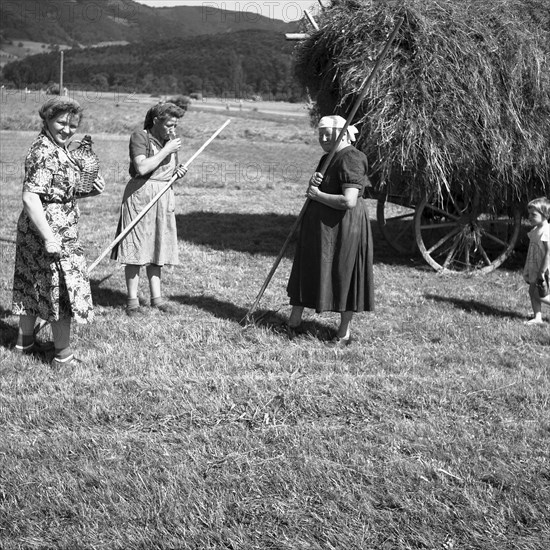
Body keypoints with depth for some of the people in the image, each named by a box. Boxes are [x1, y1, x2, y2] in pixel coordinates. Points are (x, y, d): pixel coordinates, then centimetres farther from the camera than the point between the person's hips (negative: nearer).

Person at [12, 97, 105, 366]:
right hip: (52, 231, -10)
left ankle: (25, 340, 32)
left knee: (33, 286, 19)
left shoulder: (59, 147, 10)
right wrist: (49, 237, -29)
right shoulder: (44, 152, -20)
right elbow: (30, 198, -27)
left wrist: (88, 190, 5)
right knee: (63, 290, 0)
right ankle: (63, 355, 10)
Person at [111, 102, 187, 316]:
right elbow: (142, 168, -22)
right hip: (141, 193, -6)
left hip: (164, 196, 7)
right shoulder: (139, 137, -8)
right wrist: (167, 150, -18)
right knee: (135, 248, -4)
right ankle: (132, 300, 2)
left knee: (157, 248, 10)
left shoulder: (171, 139, 13)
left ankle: (156, 297, 17)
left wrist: (178, 171, 2)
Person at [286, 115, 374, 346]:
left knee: (343, 273, 3)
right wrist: (313, 183, -7)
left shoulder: (350, 160, -19)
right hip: (319, 223, 10)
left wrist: (318, 195, -17)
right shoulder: (327, 158, 11)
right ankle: (294, 319, 27)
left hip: (343, 225, -10)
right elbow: (314, 191, 16)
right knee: (307, 269, 15)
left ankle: (345, 330, 17)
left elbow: (349, 201, -29)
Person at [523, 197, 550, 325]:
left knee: (539, 295, -6)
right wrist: (529, 269, 20)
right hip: (534, 267, 10)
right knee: (532, 291, 9)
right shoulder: (536, 230, 9)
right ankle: (538, 318, 14)